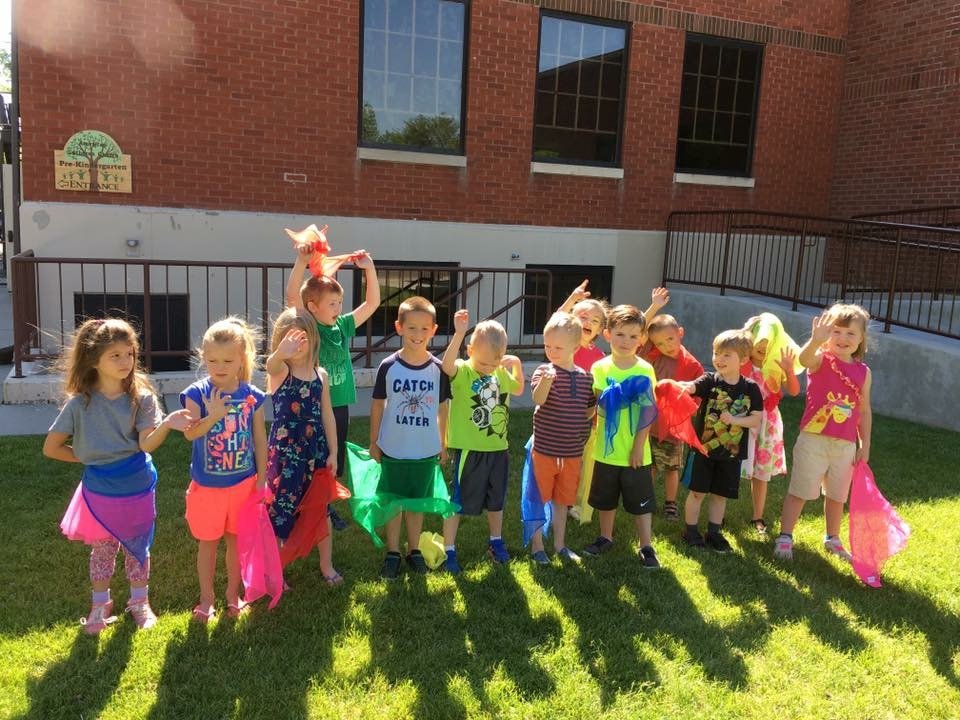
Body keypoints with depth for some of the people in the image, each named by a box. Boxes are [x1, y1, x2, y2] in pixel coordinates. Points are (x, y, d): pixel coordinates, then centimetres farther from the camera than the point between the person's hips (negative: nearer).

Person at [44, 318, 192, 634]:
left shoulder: (141, 397, -13)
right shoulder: (80, 403, -13)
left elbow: (146, 444, -23)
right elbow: (51, 447, -6)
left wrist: (167, 424, -41)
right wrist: (88, 457, -2)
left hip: (137, 486, 0)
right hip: (99, 487, 0)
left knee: (137, 547, 16)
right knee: (102, 548, 17)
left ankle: (139, 602, 35)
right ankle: (100, 605, 36)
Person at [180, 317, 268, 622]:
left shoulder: (252, 396, -6)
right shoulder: (196, 394, -11)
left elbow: (260, 439, 1)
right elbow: (190, 433, -22)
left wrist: (261, 478, 2)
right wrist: (213, 417, -40)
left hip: (243, 483, 1)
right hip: (206, 485, -1)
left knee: (236, 540, 14)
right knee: (207, 542, 13)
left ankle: (233, 594, 32)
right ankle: (206, 599, 29)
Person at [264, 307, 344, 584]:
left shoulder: (321, 374, 2)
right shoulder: (279, 371, -9)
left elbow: (327, 415, 6)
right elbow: (271, 362, -36)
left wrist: (333, 452, 3)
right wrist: (281, 352, -59)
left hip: (316, 450, 4)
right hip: (284, 451, -3)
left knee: (321, 509, 14)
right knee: (278, 511, 5)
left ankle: (326, 565, 32)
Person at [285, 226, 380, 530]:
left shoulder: (344, 326, 4)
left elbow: (372, 302, 6)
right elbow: (292, 296, -25)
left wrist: (369, 268, -4)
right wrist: (301, 261, -34)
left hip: (339, 406, 5)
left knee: (334, 462, 17)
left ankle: (327, 506, 35)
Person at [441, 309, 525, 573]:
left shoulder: (501, 373, 3)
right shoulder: (462, 371, -15)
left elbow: (518, 389, 24)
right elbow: (447, 365, -39)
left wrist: (517, 364, 8)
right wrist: (459, 334, -50)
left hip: (497, 448, 6)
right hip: (469, 450, -6)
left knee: (496, 500, 21)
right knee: (457, 501, 4)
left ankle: (496, 542, 40)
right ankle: (448, 549, 17)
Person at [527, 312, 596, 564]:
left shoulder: (585, 378, 2)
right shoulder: (545, 372, -11)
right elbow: (538, 399, -31)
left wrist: (600, 403, -4)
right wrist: (545, 382, -48)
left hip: (572, 453, 4)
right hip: (544, 450, -4)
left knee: (562, 500, 17)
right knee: (539, 498, 7)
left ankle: (560, 544, 32)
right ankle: (537, 546, 21)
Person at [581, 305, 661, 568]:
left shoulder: (644, 370, -9)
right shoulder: (600, 368, -3)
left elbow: (647, 411, -8)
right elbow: (596, 406, -7)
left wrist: (639, 445, -11)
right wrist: (609, 396, -27)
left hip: (635, 452, -2)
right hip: (606, 450, 2)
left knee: (641, 501, 9)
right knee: (606, 499, 18)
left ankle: (646, 546, 22)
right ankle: (605, 538, 36)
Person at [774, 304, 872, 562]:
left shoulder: (863, 371, 4)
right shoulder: (822, 359, -9)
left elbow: (865, 411, 11)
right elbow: (804, 359, -35)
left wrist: (865, 445, 10)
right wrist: (816, 341, -56)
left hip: (845, 445, 4)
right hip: (813, 439, -4)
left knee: (837, 496, 18)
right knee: (799, 491, 3)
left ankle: (832, 539, 37)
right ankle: (785, 538, 16)